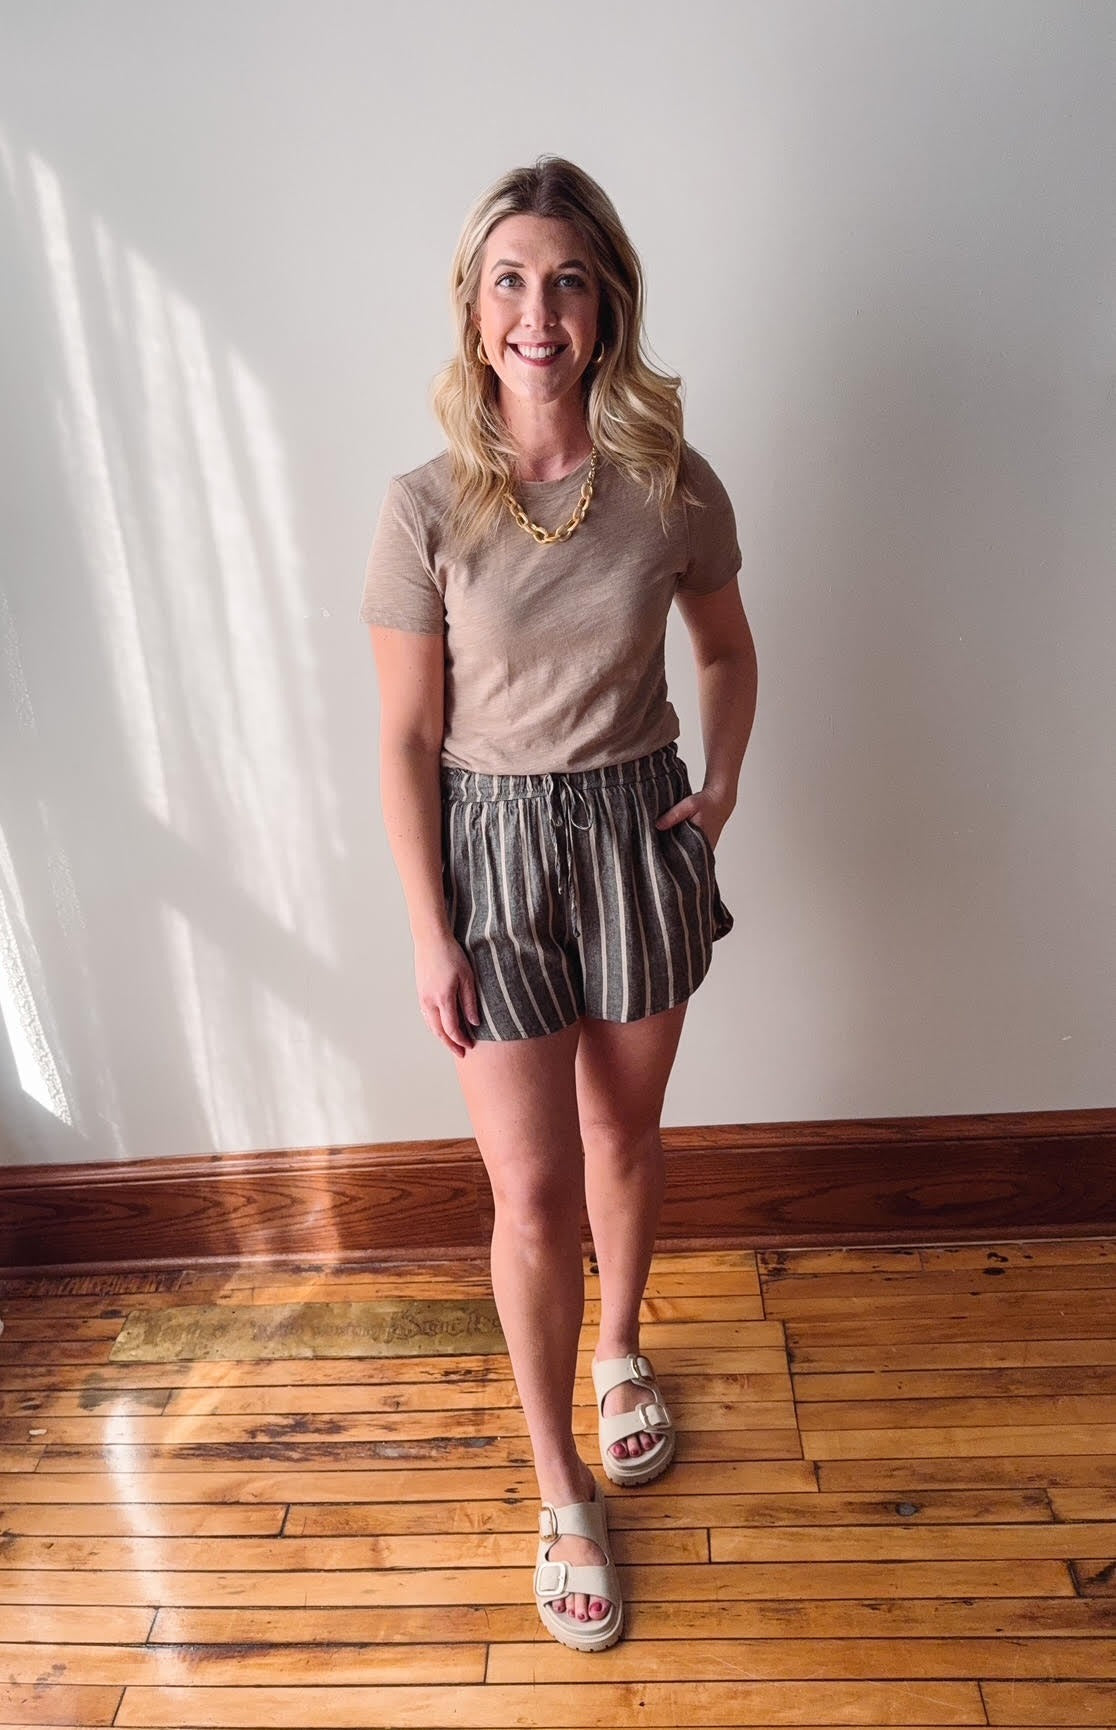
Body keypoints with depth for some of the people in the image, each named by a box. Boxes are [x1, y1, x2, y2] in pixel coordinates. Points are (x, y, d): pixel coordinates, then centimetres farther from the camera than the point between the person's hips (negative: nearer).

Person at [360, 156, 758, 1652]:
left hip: (637, 833, 2)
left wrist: (721, 791, -3)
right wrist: (430, 936, -8)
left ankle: (621, 1346, 51)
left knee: (625, 1139, 19)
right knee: (532, 1195, 2)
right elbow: (407, 741, -7)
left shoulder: (673, 487, -5)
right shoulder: (427, 506, -10)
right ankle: (560, 1488, 28)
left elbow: (728, 648, 12)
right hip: (495, 849, -2)